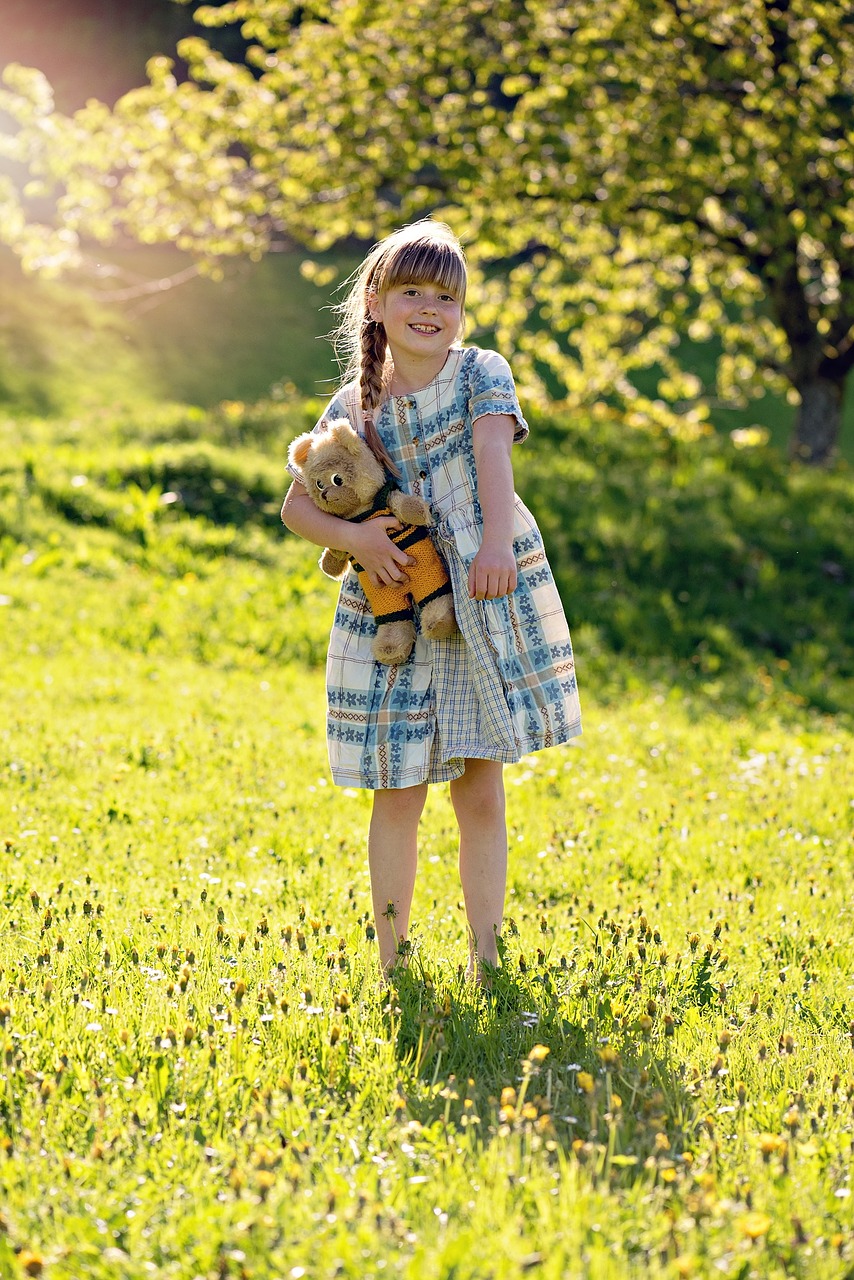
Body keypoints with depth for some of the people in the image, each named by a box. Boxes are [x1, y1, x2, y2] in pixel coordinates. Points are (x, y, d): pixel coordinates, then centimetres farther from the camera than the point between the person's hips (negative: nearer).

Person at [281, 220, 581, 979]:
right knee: (398, 794, 3)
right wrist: (351, 536, -15)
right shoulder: (352, 406, 4)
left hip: (485, 609, -1)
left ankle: (485, 959, 13)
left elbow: (493, 455, -20)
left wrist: (498, 543, -38)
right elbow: (297, 507, 7)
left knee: (482, 793, 4)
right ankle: (393, 961, 15)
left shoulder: (481, 374, -2)